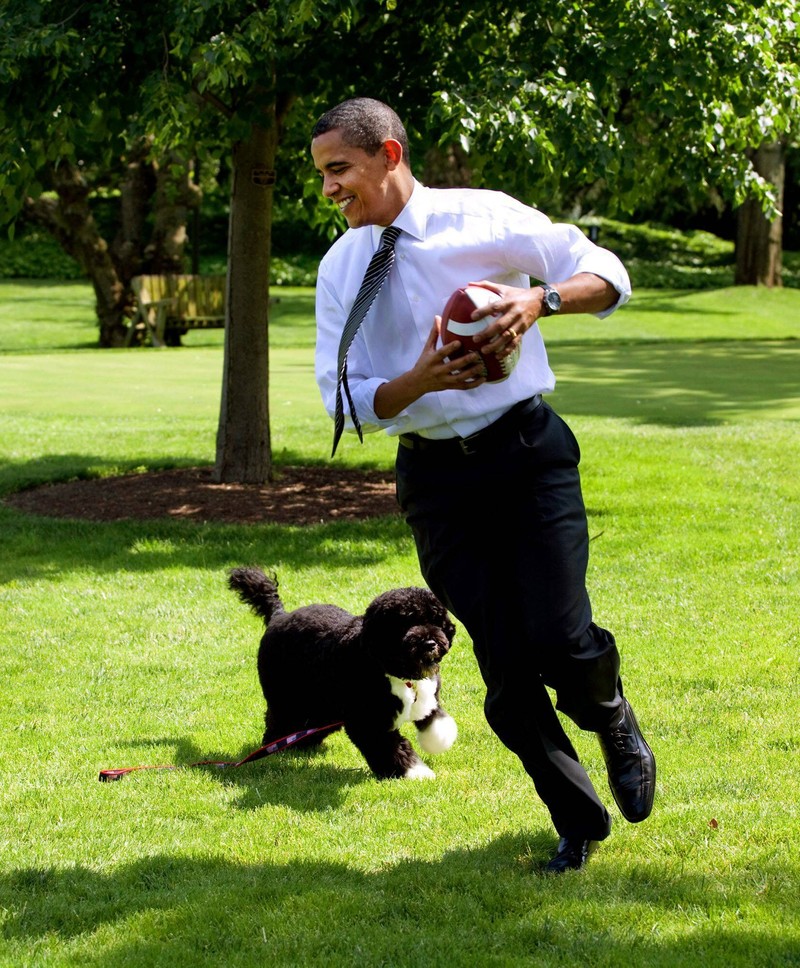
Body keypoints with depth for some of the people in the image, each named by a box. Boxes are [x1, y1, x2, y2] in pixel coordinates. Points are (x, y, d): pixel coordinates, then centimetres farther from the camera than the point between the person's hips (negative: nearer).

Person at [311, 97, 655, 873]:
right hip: (435, 476, 3)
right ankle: (577, 819, 20)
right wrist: (420, 380, -17)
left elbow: (608, 276, -1)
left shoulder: (486, 220, -4)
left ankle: (614, 722, 22)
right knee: (505, 669, 1)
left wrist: (541, 298, -22)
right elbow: (346, 399, 3)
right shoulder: (339, 269, 5)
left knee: (560, 643, -14)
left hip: (528, 452, -3)